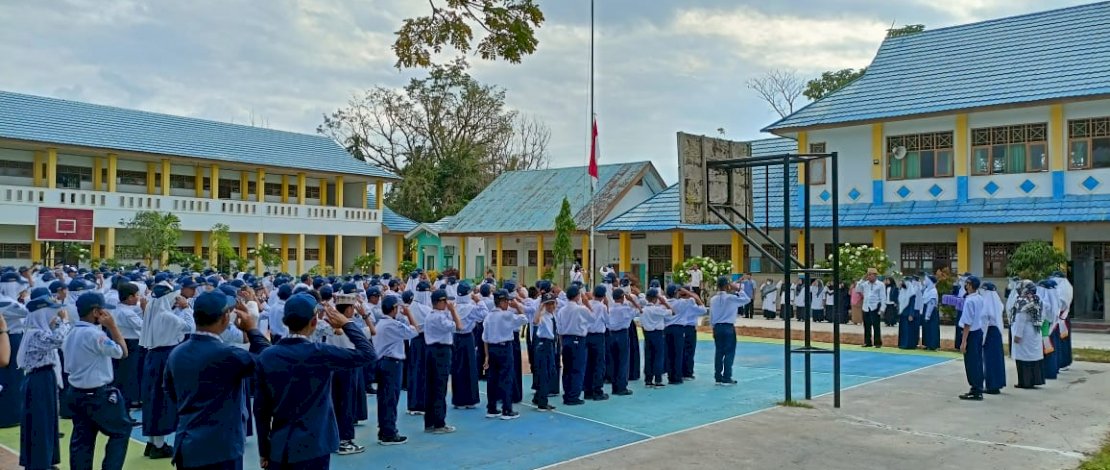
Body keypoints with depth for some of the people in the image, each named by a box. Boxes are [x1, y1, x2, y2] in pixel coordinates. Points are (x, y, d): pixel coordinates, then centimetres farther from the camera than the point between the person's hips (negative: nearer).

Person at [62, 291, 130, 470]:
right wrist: (112, 326, -10)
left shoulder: (72, 333, 7)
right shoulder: (94, 334, -22)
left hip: (76, 393, 9)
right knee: (121, 430, 7)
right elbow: (122, 352, -13)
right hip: (97, 395, -9)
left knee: (82, 438, 14)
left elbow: (69, 366, 13)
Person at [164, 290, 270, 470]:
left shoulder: (176, 353, 3)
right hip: (220, 449, -7)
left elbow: (173, 396, 16)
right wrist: (253, 330, 5)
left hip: (185, 447, 7)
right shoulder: (227, 355, -20)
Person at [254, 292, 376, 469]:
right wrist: (346, 324, 1)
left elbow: (260, 408, 2)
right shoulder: (319, 353, -15)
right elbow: (367, 353, -10)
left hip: (278, 448, 4)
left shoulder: (266, 356, -2)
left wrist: (263, 450, 12)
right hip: (312, 448, -4)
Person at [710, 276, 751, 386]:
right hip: (729, 327, -5)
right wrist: (738, 290, 2)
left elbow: (711, 317, 7)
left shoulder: (713, 299, 4)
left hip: (717, 327, 5)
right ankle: (726, 378, 0)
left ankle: (717, 378, 11)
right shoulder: (730, 298, -10)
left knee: (718, 352, 9)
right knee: (729, 353, 1)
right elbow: (747, 300, -3)